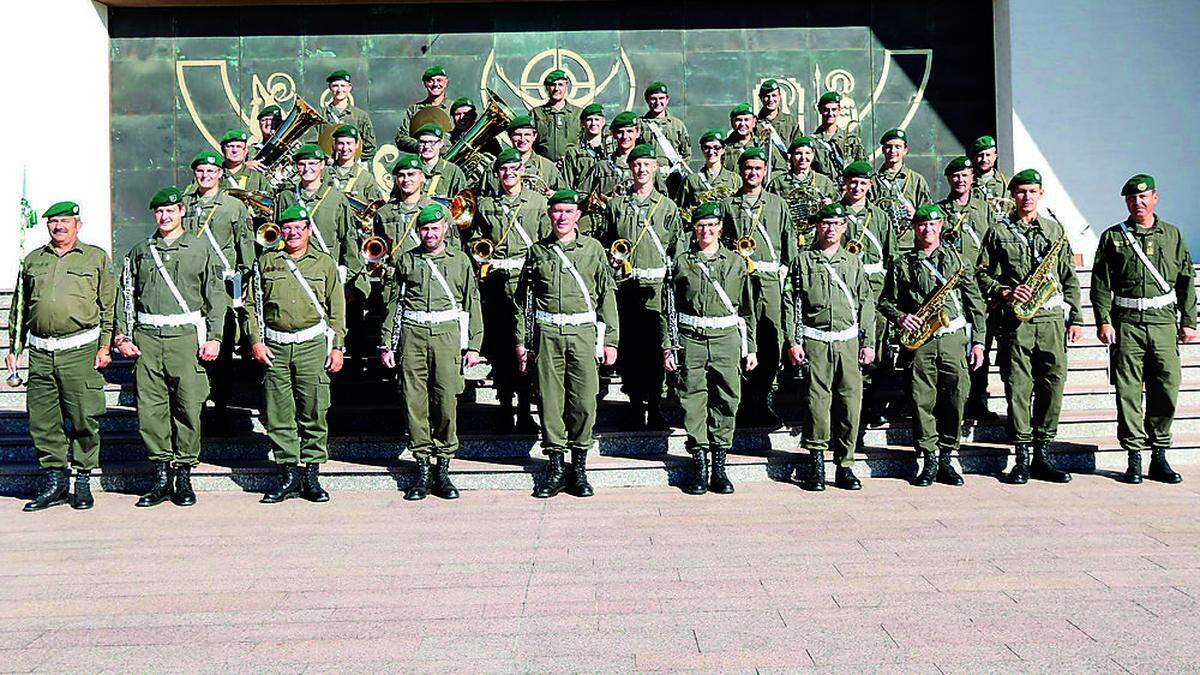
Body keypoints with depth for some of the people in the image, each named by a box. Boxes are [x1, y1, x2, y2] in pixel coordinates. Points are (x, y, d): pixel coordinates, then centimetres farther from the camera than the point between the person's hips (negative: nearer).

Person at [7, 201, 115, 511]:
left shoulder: (96, 257, 8)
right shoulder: (33, 260, 17)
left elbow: (109, 305, 4)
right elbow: (19, 308, 21)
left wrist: (105, 346, -3)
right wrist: (14, 348, 16)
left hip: (80, 351, -4)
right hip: (40, 354, 4)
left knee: (84, 418, -3)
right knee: (42, 420, 4)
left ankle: (83, 481, 9)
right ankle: (55, 481, 15)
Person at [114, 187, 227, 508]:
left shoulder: (201, 250, 8)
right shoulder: (140, 251, 14)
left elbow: (216, 297, 5)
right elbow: (126, 296, 14)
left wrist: (214, 337, -3)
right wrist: (123, 336, 5)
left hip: (186, 336, -2)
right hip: (147, 338, 2)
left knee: (188, 408, -2)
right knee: (150, 409, -1)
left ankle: (184, 476, 8)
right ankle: (162, 477, 8)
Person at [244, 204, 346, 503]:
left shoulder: (325, 264, 10)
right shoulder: (266, 262, 11)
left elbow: (337, 309, 9)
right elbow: (252, 304, 11)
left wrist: (337, 347, 3)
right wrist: (256, 341, 1)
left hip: (313, 345, -1)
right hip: (275, 347, 1)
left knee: (314, 412, -2)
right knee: (278, 414, 1)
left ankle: (312, 476, 7)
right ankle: (290, 475, 10)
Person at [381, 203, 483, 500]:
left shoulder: (460, 260, 12)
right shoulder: (406, 261, 13)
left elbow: (472, 304, 11)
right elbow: (394, 303, 14)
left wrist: (473, 345, 5)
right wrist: (388, 345, 9)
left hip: (448, 334, -1)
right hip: (412, 334, 1)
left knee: (447, 402, -5)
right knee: (415, 402, -1)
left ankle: (443, 469, 5)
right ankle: (422, 469, 7)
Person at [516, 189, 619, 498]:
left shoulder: (593, 248, 7)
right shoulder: (537, 250, 10)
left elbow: (607, 295, 7)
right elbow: (525, 298, 12)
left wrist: (610, 340, 2)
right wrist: (521, 340, 8)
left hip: (583, 332, -1)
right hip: (546, 333, 1)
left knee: (584, 401, -1)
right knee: (550, 401, 2)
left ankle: (579, 469, 11)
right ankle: (556, 469, 11)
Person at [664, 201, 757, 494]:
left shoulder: (736, 262, 9)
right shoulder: (681, 262, 6)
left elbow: (747, 310, 13)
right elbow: (667, 308, 6)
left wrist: (750, 349, 10)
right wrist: (668, 347, 0)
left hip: (727, 339, 1)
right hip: (690, 340, -1)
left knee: (726, 403, 1)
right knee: (693, 402, 0)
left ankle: (719, 467, 12)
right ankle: (700, 468, 8)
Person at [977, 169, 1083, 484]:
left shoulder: (1055, 228, 15)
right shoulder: (998, 231, 8)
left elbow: (1069, 278, 15)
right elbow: (983, 274, 6)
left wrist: (1075, 318, 9)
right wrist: (1005, 292, -11)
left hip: (1052, 318, 3)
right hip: (1016, 319, -2)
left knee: (1052, 385, 1)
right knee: (1018, 387, -3)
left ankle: (1043, 455, 10)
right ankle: (1023, 456, 4)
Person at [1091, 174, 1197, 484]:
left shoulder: (1173, 235, 13)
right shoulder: (1113, 237, 7)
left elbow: (1186, 282, 14)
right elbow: (1101, 284, 3)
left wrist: (1188, 322, 8)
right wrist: (1103, 321, -6)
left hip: (1164, 322, 2)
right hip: (1126, 323, -2)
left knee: (1166, 391, 1)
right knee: (1128, 392, -1)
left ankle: (1159, 457, 13)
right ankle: (1134, 457, 6)